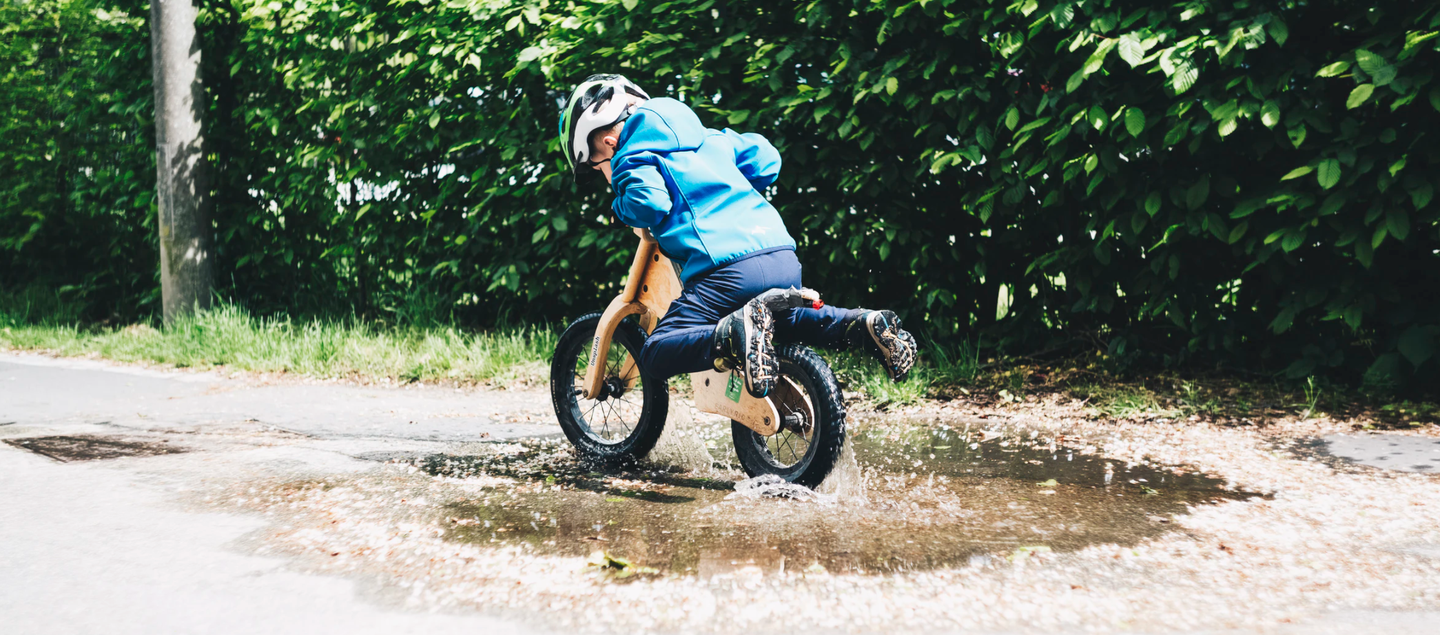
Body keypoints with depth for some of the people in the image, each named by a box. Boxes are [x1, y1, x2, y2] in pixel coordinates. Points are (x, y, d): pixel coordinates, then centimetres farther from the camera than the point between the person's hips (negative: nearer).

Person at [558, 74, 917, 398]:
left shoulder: (631, 155, 5)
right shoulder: (708, 138, 27)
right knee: (783, 322, 38)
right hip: (785, 258, 8)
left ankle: (736, 333, -34)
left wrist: (622, 210, 9)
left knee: (656, 356, -7)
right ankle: (866, 325, 11)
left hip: (727, 268, -8)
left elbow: (648, 202, -13)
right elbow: (765, 159, 28)